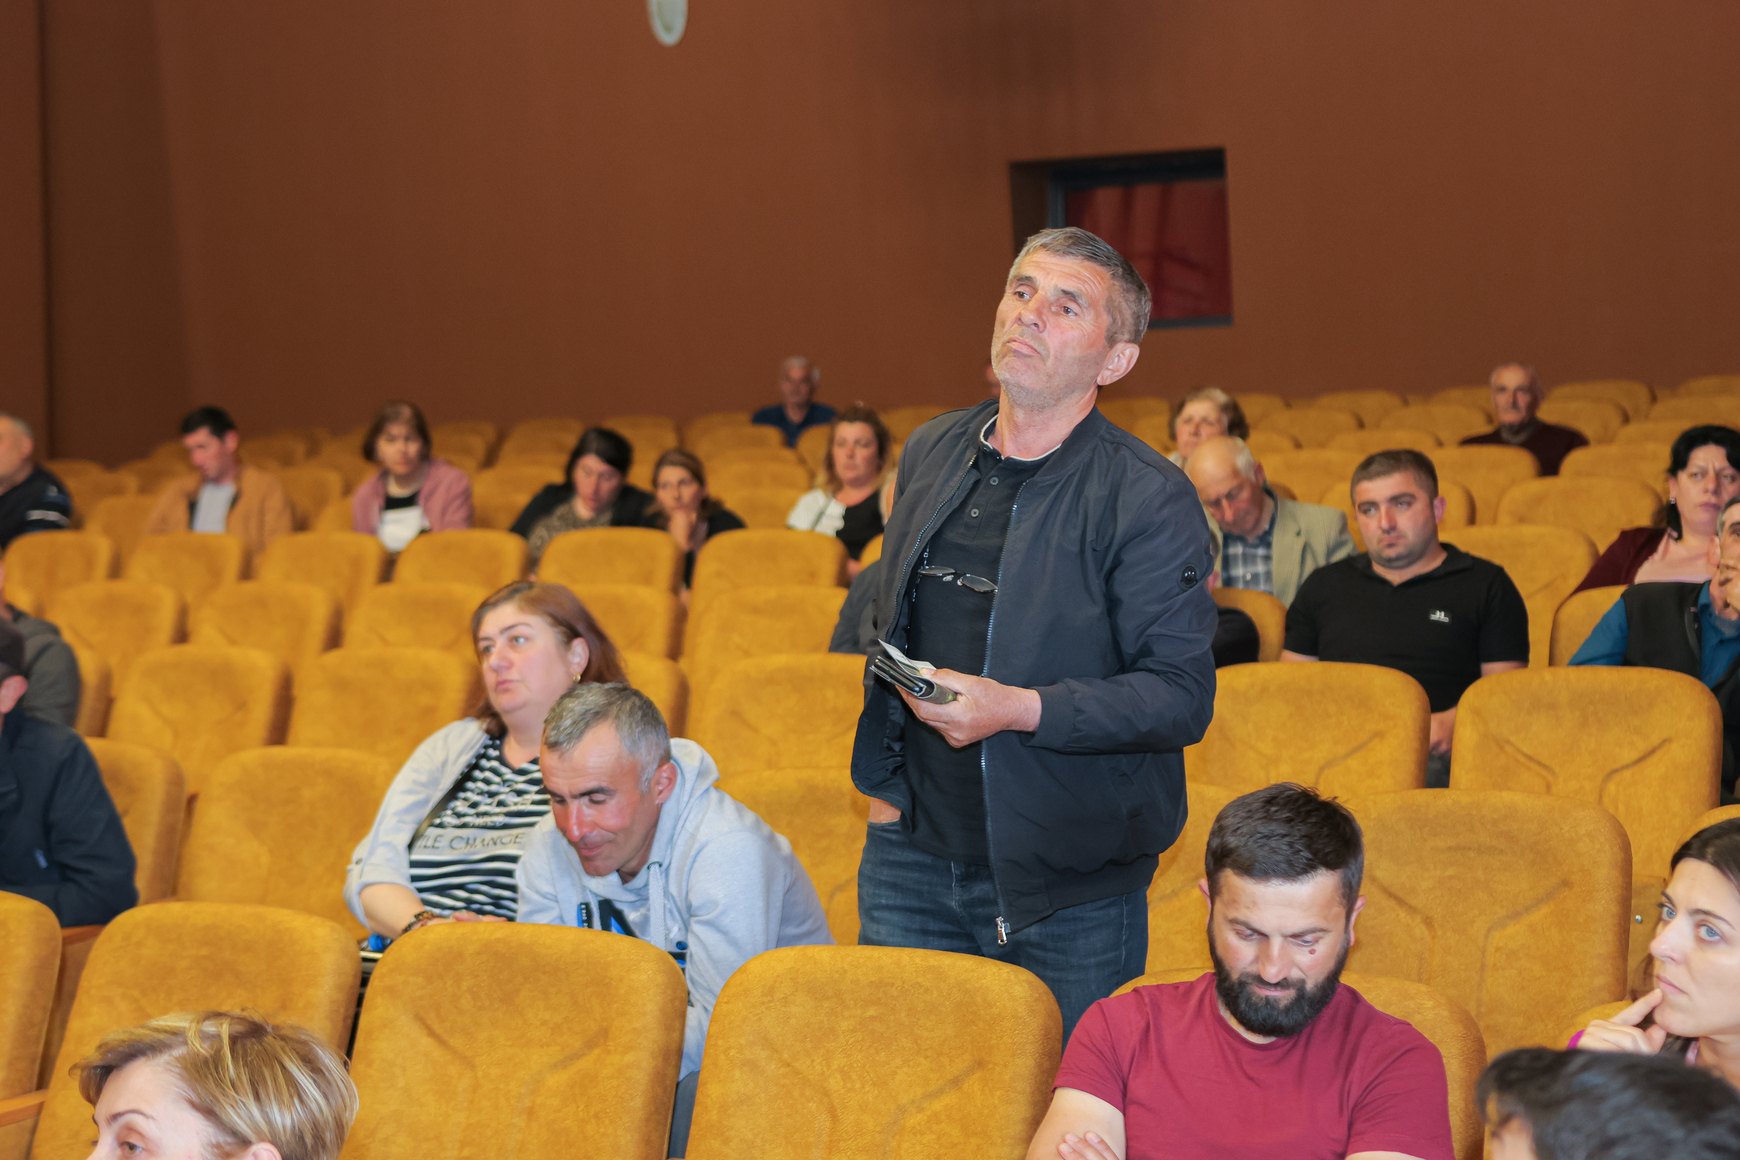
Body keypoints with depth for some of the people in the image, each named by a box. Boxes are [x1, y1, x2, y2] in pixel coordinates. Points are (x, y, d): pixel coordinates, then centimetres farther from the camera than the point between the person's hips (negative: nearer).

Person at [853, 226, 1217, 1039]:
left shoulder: (1149, 498, -11)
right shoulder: (931, 453, 9)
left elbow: (1183, 697, -16)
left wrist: (1018, 709, -25)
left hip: (1067, 886, -5)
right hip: (913, 857, 5)